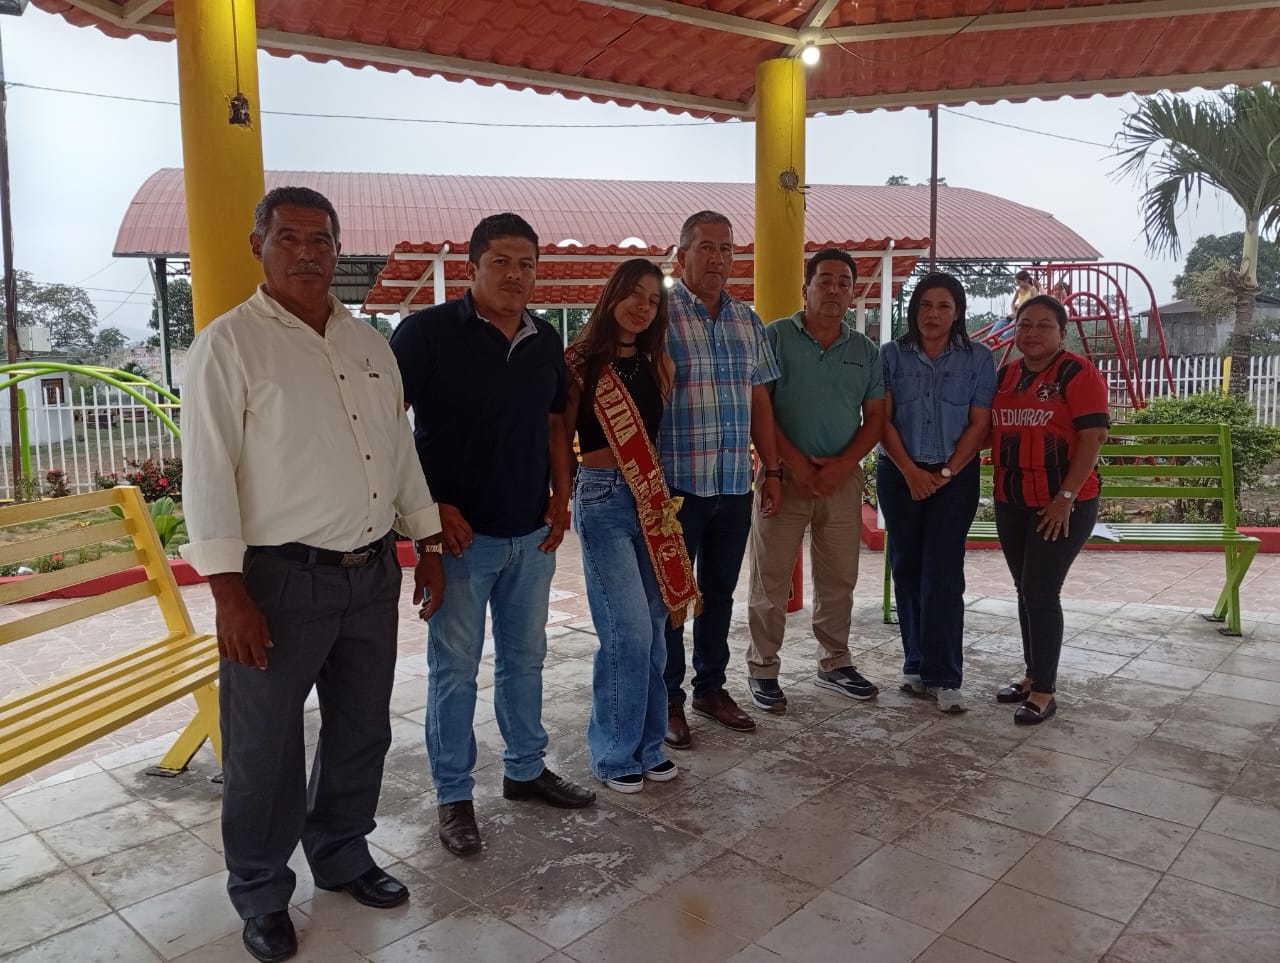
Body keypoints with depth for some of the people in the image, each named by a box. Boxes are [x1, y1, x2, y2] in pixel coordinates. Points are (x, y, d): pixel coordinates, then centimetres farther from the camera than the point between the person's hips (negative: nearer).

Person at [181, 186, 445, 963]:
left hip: (373, 574, 6)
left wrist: (428, 548, 13)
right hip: (282, 579, -5)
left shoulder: (370, 344, 10)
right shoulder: (230, 344, -8)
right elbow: (209, 472, -12)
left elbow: (402, 448, 15)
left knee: (362, 730, 18)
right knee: (265, 748, 9)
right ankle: (262, 895, 31)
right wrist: (229, 593, -17)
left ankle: (343, 855, 40)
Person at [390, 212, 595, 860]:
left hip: (532, 535, 6)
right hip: (460, 533, -5)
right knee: (455, 668, 5)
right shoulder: (427, 332, -10)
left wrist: (560, 498, 6)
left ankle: (526, 769, 35)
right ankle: (453, 797, 21)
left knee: (525, 658, 17)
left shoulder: (545, 340, 7)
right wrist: (429, 505, -15)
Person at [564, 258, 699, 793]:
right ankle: (614, 754, 11)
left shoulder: (657, 363, 12)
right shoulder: (581, 361, -3)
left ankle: (647, 744, 23)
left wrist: (667, 496, 6)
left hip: (653, 500, 5)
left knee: (653, 630, 9)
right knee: (629, 632, -6)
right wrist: (561, 498, -8)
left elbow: (668, 435, 14)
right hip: (603, 498, -5)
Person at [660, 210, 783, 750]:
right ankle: (668, 699, 20)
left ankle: (710, 687, 31)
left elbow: (759, 400, 16)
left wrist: (771, 469, 13)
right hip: (677, 483, -5)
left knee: (720, 591, 15)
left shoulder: (747, 321, 12)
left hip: (736, 485, 6)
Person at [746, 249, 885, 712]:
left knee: (840, 577, 12)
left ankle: (835, 663, 28)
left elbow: (875, 417, 9)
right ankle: (762, 669, 13)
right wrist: (796, 463, -14)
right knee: (771, 578, 1)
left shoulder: (865, 351, 11)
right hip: (784, 473, -4)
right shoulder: (775, 337, -2)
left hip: (843, 477, 4)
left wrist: (842, 465, -7)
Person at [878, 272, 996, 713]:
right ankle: (917, 664, 18)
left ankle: (943, 676, 0)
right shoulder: (893, 355, 3)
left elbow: (980, 423, -2)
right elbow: (883, 419, -2)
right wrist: (910, 471, -10)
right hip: (899, 475, 2)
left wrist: (946, 473, -10)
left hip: (954, 478, -2)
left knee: (942, 573, -6)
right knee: (906, 568, 6)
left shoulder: (978, 358, 2)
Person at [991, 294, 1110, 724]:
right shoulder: (1005, 374, 10)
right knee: (1025, 591, 13)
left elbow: (1093, 437, -14)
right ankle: (1033, 675, 25)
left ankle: (1044, 692, 5)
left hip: (1062, 505, -6)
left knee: (1041, 592, -6)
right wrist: (999, 489, 7)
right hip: (1012, 503, 6)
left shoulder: (1077, 373, -9)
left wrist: (1065, 498, -18)